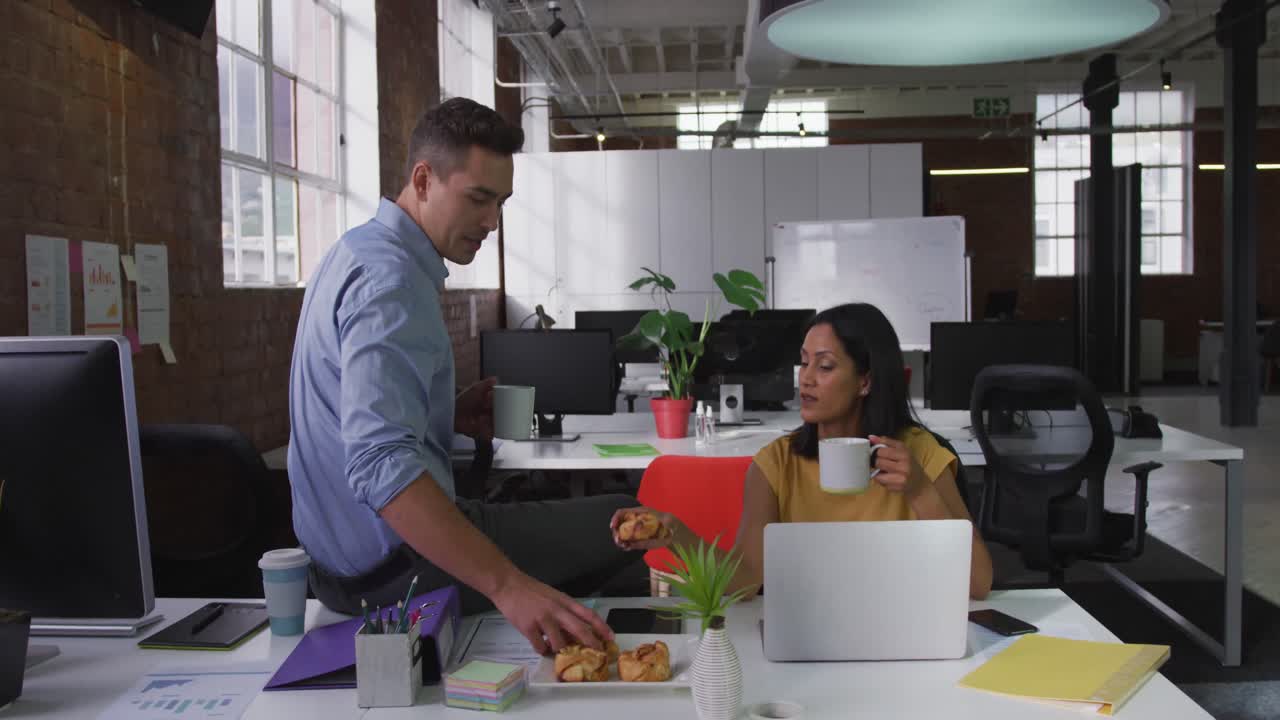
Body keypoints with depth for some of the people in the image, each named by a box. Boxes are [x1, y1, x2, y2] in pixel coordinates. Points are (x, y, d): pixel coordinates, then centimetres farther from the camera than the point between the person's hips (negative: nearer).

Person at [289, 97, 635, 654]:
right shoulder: (390, 277, -23)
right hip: (393, 569, -10)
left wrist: (451, 415, 4)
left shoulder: (359, 251, 10)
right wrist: (507, 586, -43)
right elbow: (380, 465, -36)